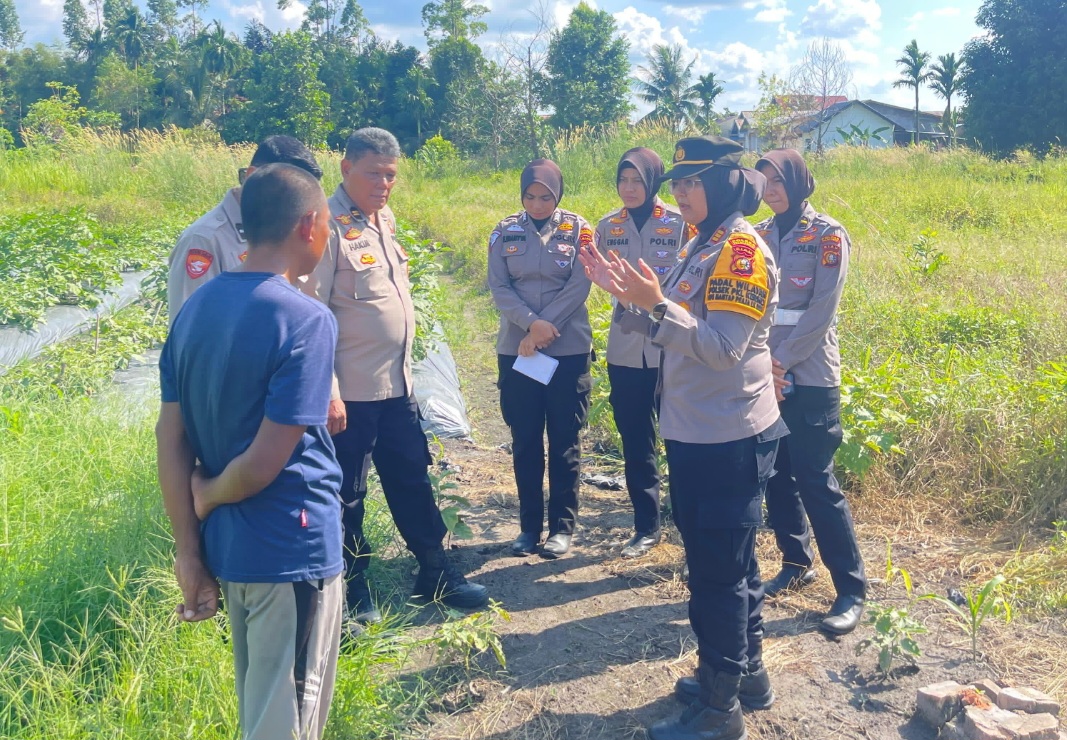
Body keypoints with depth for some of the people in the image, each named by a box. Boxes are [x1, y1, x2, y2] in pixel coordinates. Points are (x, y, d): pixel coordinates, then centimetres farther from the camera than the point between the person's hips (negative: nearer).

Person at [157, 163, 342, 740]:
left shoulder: (195, 308, 2)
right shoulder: (307, 320, -19)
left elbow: (170, 440, 2)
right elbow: (264, 463, -23)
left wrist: (189, 552, 6)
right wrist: (208, 495, -4)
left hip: (223, 546, 7)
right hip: (291, 552, -7)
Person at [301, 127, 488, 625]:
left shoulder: (385, 220, 11)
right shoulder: (329, 226, -14)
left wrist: (402, 368, 17)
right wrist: (327, 393, -20)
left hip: (397, 385, 8)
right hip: (350, 392, -8)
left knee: (412, 481, 17)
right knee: (346, 496, 7)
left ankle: (435, 573, 31)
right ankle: (353, 594, 22)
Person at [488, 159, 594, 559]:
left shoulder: (578, 230, -2)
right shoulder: (505, 232, 3)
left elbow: (578, 287, -10)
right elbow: (498, 287, -3)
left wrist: (542, 332, -16)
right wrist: (533, 323, -18)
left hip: (569, 349, -2)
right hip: (515, 351, 2)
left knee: (564, 440, 5)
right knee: (525, 441, 8)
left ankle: (562, 526, 16)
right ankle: (529, 524, 20)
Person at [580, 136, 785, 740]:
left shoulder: (742, 249, -16)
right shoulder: (702, 246, 13)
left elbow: (723, 348, -24)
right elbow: (675, 332, 12)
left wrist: (656, 304, -28)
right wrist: (627, 296, 1)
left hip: (729, 440, -9)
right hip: (698, 435, 9)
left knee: (717, 573, 0)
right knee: (729, 562, 19)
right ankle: (748, 675, 34)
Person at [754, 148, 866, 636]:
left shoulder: (827, 236, -6)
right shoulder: (760, 236, 10)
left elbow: (821, 312, -12)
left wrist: (781, 360, -13)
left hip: (810, 378, -5)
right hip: (765, 375, 6)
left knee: (816, 481, -7)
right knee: (776, 476, 10)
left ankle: (852, 589, 3)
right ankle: (796, 563, 28)